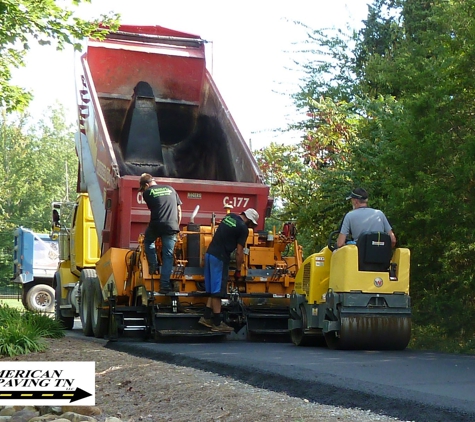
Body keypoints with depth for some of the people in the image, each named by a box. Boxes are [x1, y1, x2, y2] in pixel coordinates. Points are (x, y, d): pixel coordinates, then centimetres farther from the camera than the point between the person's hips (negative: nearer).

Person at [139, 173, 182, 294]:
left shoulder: (147, 192, 8)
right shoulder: (170, 189, 17)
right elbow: (179, 210, 18)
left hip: (156, 225, -2)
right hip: (172, 226, 2)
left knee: (148, 242, 31)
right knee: (168, 256, 5)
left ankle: (153, 265, 22)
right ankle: (164, 285, 2)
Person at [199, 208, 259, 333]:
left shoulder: (229, 216, 13)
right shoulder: (243, 228, -9)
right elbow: (239, 252, -8)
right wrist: (238, 270, 2)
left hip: (210, 253, 8)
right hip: (220, 258, -8)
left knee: (214, 289, 16)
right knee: (217, 291, -3)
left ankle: (207, 317, 16)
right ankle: (217, 323, 2)